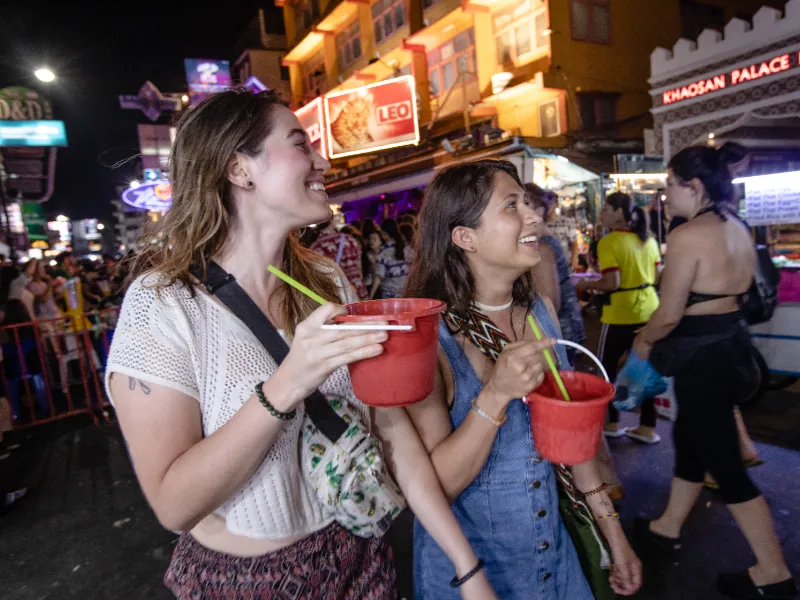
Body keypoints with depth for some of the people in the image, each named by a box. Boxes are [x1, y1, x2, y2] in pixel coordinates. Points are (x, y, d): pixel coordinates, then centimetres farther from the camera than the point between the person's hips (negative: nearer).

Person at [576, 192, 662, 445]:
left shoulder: (608, 242, -14)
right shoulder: (649, 240, 7)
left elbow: (612, 283, -19)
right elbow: (657, 276, 12)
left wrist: (586, 285, -4)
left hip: (621, 314, -7)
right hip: (649, 310, 7)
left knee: (607, 368, 9)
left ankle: (611, 423, 18)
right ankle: (648, 427, 19)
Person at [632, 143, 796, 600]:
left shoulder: (688, 235, -20)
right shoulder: (738, 229, 8)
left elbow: (670, 314, -20)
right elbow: (728, 290, 13)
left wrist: (643, 342, -1)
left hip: (703, 357, -10)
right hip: (731, 344, 10)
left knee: (724, 463, 5)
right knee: (690, 438, 21)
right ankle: (668, 528, 39)